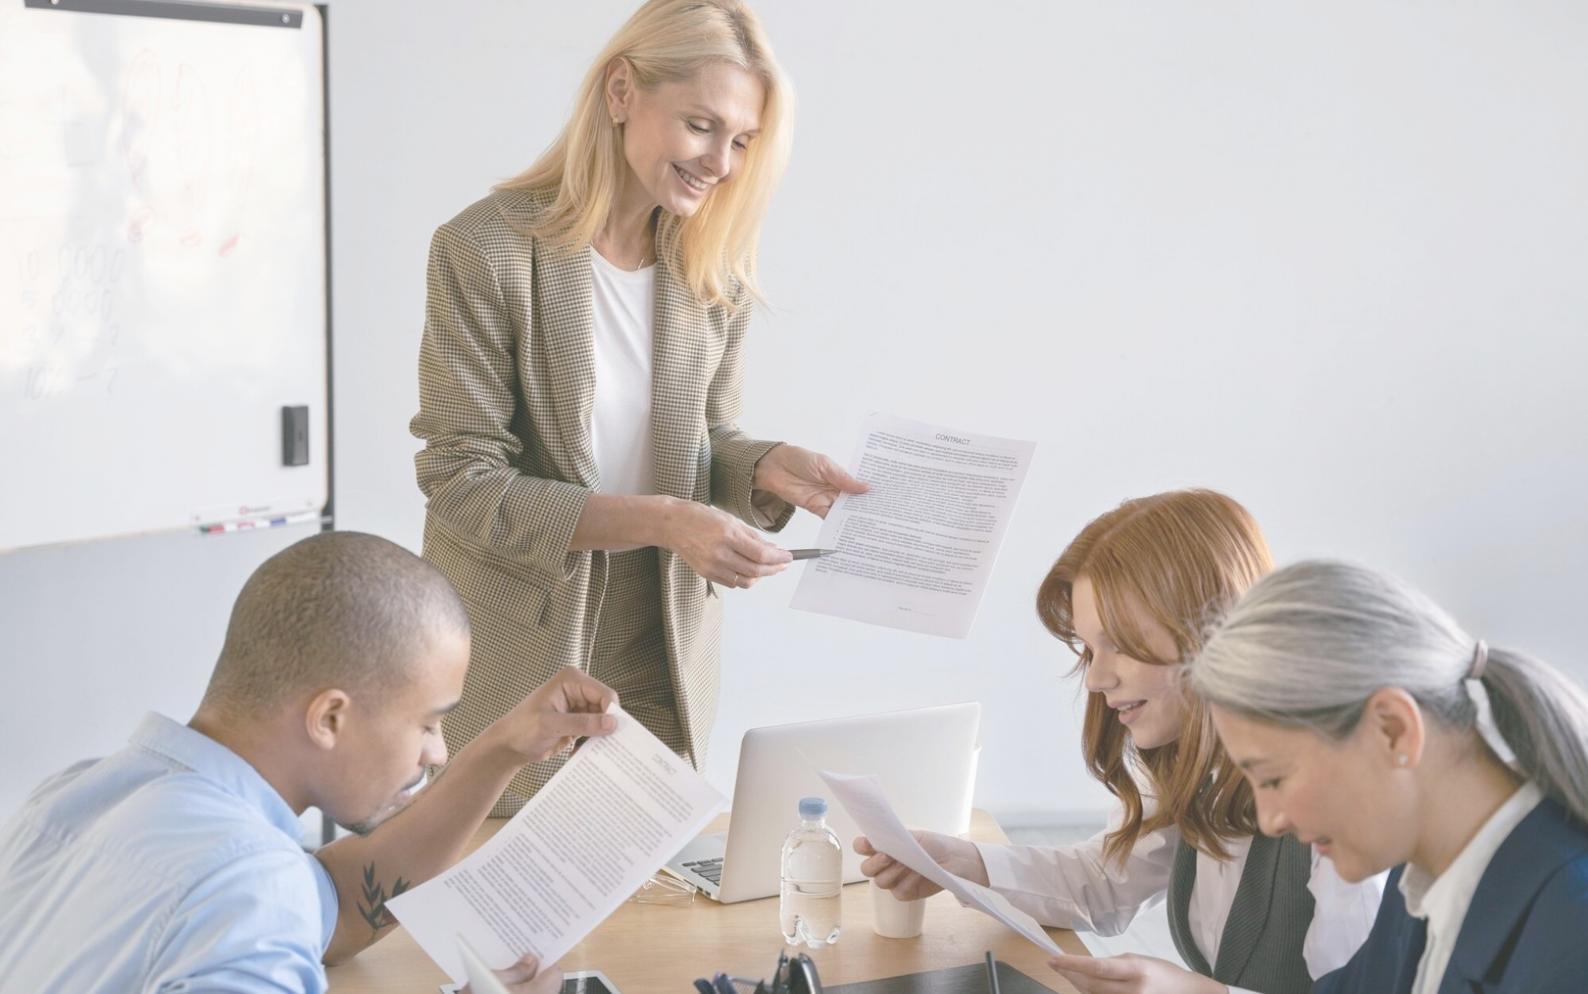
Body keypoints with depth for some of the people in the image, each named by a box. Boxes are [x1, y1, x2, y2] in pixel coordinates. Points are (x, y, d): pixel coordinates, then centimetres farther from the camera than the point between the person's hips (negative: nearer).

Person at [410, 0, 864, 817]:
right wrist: (658, 520, -26)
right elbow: (462, 481, -17)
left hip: (663, 656, 4)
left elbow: (703, 445, 9)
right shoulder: (484, 251, -16)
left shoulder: (714, 273, 1)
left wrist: (766, 468, -14)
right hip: (518, 661, -4)